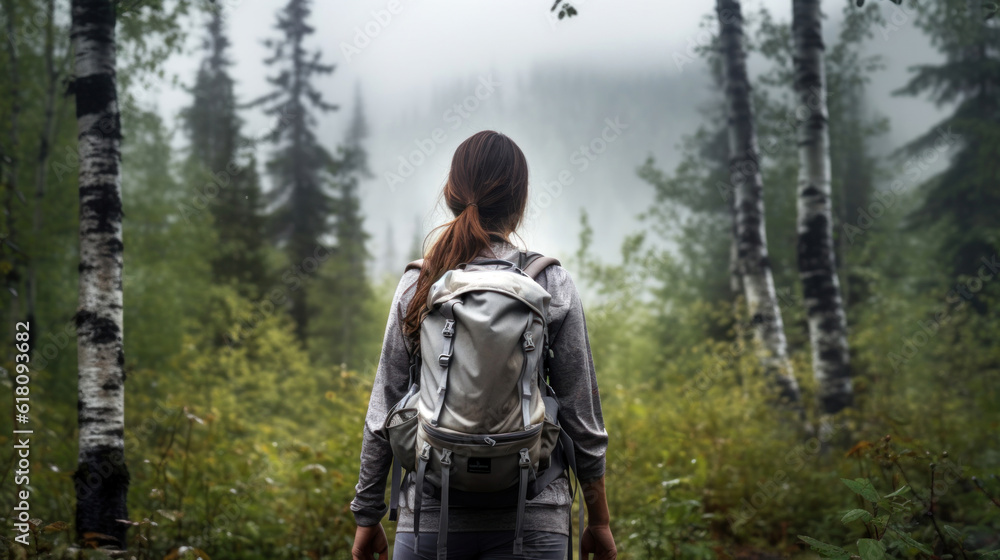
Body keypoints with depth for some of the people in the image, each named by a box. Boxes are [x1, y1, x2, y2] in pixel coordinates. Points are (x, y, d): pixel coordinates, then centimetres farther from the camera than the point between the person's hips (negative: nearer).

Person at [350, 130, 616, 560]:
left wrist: (367, 516, 13)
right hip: (532, 517, 0)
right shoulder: (554, 286, -2)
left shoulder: (417, 286, 0)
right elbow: (581, 413, 1)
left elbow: (383, 413, 3)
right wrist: (599, 521, 11)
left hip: (431, 512, 1)